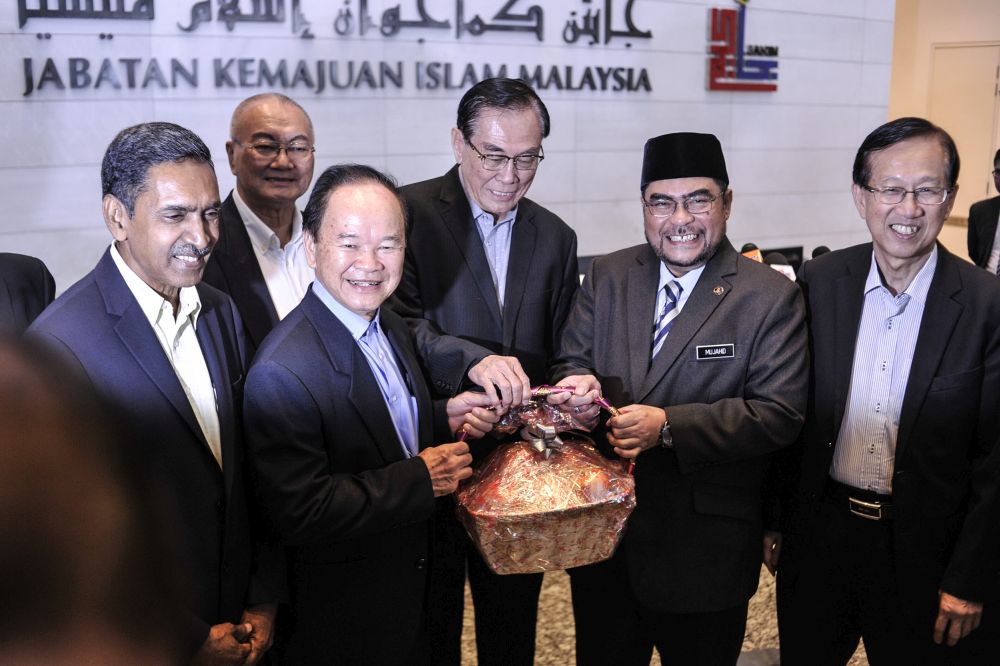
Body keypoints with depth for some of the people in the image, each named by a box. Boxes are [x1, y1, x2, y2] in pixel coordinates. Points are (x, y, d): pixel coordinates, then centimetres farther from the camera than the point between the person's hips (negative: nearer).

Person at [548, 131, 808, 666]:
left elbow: (780, 414, -14)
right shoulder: (607, 276, 3)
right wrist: (579, 383, -20)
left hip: (705, 555, -3)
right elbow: (571, 360, 5)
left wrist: (669, 426, -24)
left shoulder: (771, 297, -9)